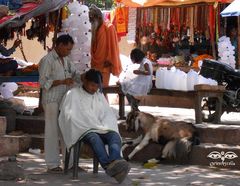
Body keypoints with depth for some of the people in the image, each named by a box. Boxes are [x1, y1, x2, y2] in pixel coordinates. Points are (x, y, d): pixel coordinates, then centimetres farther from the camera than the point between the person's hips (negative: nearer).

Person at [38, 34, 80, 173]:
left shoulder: (66, 60, 13)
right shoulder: (47, 60, -10)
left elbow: (75, 74, 18)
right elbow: (43, 82, -14)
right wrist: (62, 81, -22)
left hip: (65, 101, 8)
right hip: (52, 102, -8)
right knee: (53, 132, -2)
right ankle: (52, 164, 4)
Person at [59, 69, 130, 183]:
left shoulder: (99, 95, 24)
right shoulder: (73, 94, 7)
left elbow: (108, 114, 20)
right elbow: (69, 116, -4)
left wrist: (104, 128, -2)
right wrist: (89, 127, -10)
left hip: (101, 129, 5)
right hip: (83, 131, -5)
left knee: (115, 136, -30)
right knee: (95, 138, -39)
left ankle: (113, 163, -60)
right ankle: (110, 166, -65)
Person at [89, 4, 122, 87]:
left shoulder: (108, 28, -11)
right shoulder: (95, 29, 11)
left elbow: (112, 45, -13)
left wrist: (108, 61, -15)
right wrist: (93, 61, 12)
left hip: (104, 65, -7)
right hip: (96, 64, 7)